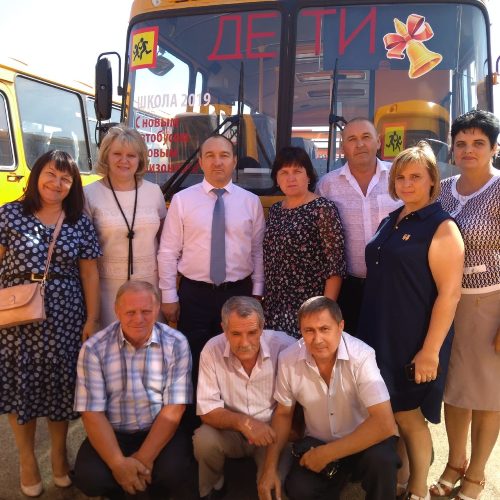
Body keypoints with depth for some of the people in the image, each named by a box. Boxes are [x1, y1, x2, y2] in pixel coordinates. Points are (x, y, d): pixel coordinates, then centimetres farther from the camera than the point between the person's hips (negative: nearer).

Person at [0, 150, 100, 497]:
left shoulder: (80, 223, 3)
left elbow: (90, 274, 5)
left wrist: (91, 319, 1)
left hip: (64, 318, 1)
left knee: (61, 384, 11)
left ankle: (59, 452, 34)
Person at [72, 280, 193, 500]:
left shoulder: (176, 344, -9)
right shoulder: (94, 348, -9)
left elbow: (173, 408, -10)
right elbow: (92, 413, -11)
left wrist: (144, 458, -19)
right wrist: (118, 463, -23)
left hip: (160, 432, 0)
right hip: (112, 433, 1)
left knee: (172, 472, -28)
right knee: (88, 477, -25)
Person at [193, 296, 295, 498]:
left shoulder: (284, 346, -21)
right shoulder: (212, 350, -17)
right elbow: (208, 410, -16)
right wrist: (242, 422, -32)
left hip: (273, 432, -1)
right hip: (230, 430, 1)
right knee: (204, 439, -27)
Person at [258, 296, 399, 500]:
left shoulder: (361, 356, -26)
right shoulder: (288, 359, -14)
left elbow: (384, 424, -30)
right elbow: (283, 413, 1)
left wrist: (327, 454, -27)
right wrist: (270, 467, -8)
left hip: (362, 441, -2)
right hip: (317, 442, 3)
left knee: (380, 459, -33)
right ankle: (336, 479, 10)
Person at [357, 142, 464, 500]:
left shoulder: (442, 227, -12)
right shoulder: (390, 221, 10)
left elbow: (450, 293, -17)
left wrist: (430, 351, -19)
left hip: (414, 342, -6)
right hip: (380, 335, 7)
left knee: (406, 415, 7)